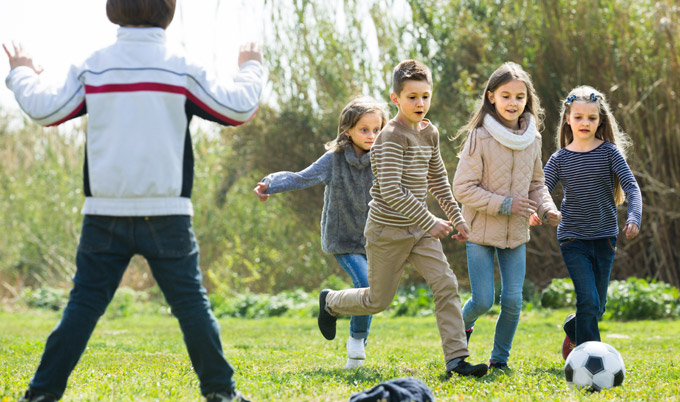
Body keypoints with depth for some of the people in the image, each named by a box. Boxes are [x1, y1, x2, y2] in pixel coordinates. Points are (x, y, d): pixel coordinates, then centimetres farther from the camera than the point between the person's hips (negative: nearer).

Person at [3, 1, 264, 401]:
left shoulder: (93, 68, 0)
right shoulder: (182, 70, -2)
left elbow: (44, 109, 1)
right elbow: (240, 108, 1)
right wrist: (252, 68, 20)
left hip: (106, 213, 1)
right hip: (166, 214, -1)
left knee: (84, 303, 5)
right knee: (191, 302, 7)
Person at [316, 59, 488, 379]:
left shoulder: (429, 133, 8)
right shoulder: (392, 136, -18)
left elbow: (438, 181, 21)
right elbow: (391, 191, -25)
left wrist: (456, 218, 16)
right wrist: (430, 223, -24)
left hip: (418, 229, 7)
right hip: (388, 231, -7)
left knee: (446, 285, -9)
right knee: (378, 301, 6)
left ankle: (456, 358, -9)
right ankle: (330, 302, 35)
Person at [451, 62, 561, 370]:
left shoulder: (532, 139, 3)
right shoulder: (480, 137, -13)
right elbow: (463, 188, -14)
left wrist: (547, 208, -4)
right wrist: (504, 204, -20)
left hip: (516, 232, 4)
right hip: (481, 231, -4)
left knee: (513, 301, -2)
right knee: (482, 300, -6)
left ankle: (500, 357, 18)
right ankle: (462, 327, 28)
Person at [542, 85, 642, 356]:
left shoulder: (609, 152, -1)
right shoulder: (560, 159, 1)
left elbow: (631, 187, -9)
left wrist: (634, 218, -27)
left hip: (604, 237, 2)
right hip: (573, 239, -2)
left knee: (598, 307, 10)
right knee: (588, 301, -16)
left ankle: (572, 331, 39)